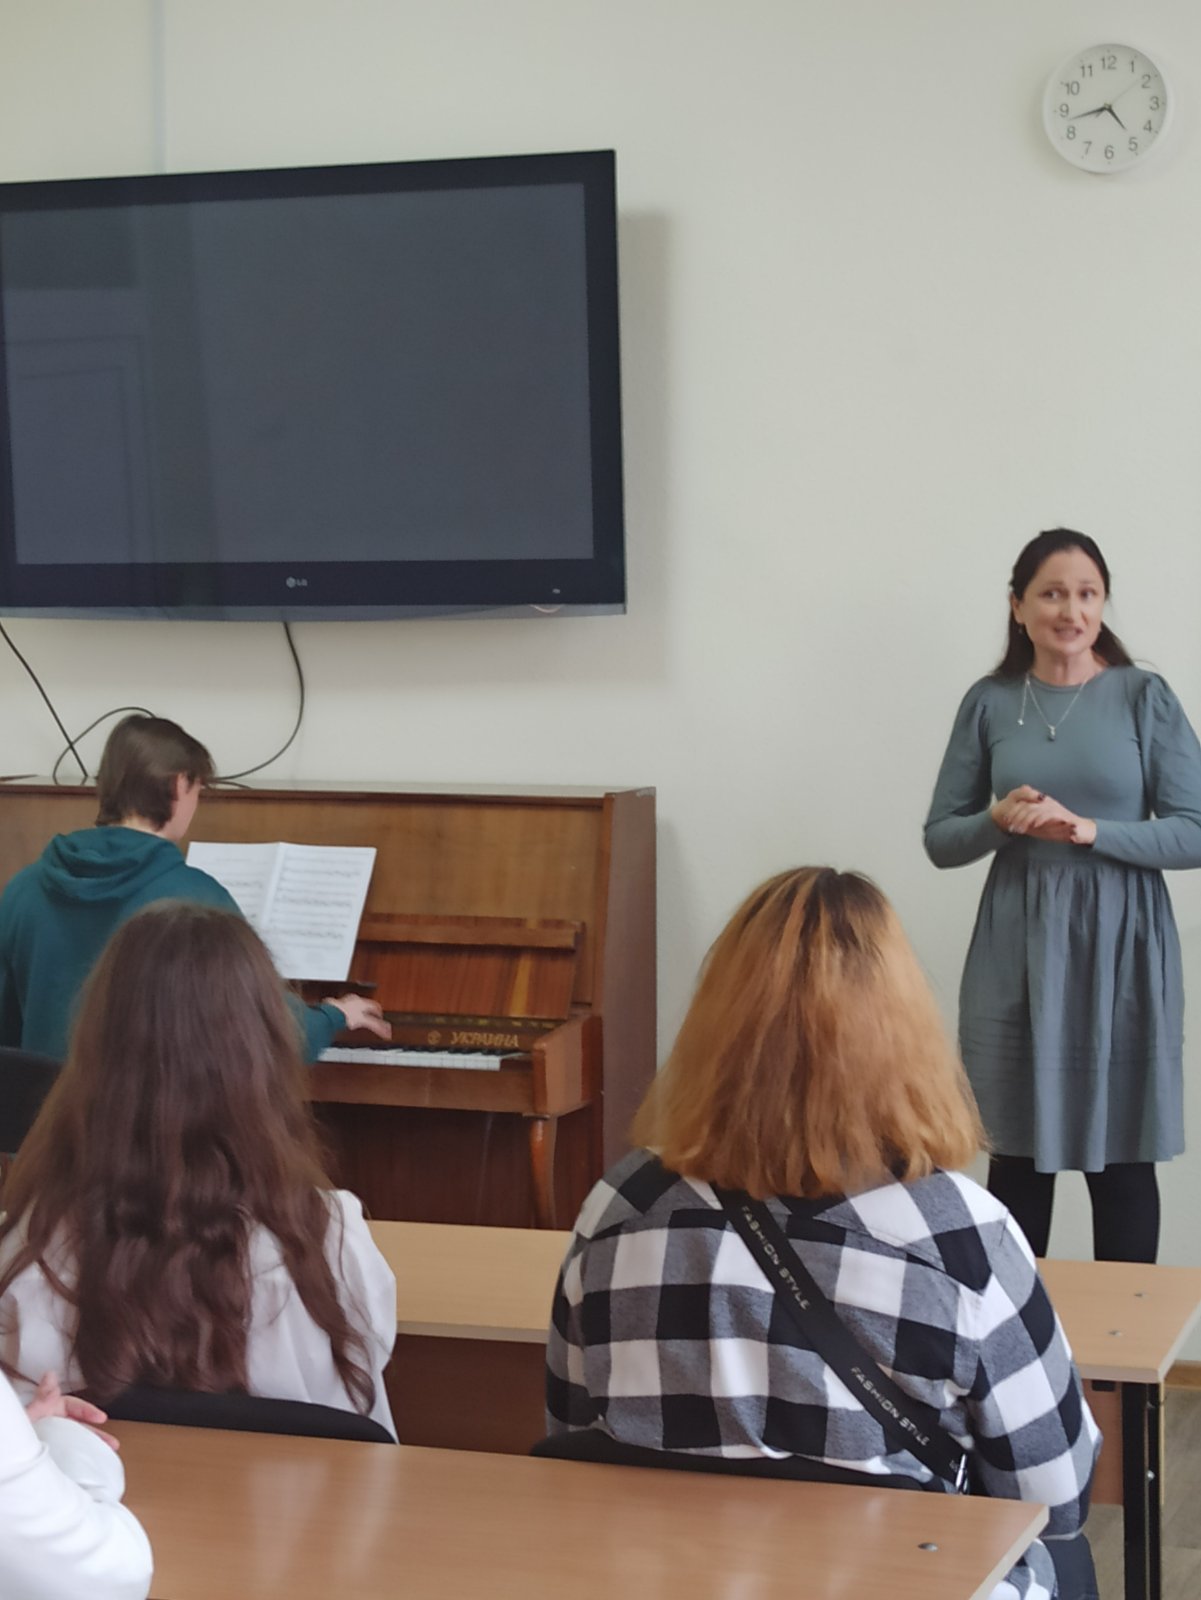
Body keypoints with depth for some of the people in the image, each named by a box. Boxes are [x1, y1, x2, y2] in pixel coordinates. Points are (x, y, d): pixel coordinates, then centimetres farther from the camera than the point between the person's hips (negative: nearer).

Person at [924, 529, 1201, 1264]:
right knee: (1019, 1154, 7)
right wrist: (997, 821, -13)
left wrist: (1089, 830, -18)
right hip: (1017, 949, 2)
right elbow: (940, 840, 8)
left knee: (1121, 1158, 3)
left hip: (1119, 949, -2)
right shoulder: (989, 703, 4)